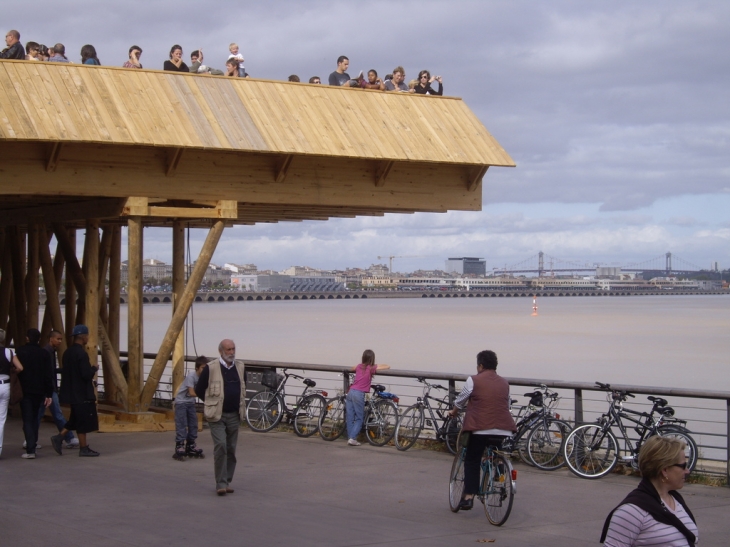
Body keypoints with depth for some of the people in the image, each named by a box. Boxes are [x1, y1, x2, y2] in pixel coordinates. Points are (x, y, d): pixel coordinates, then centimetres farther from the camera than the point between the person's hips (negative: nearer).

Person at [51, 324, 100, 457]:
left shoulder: (68, 352, 8)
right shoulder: (81, 354, -20)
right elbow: (87, 374, -24)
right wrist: (94, 369, -2)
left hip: (72, 392, 9)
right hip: (82, 393, -9)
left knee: (76, 419, 19)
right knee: (84, 421, 1)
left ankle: (59, 437, 10)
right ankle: (84, 448, 7)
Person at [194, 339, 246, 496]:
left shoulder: (240, 367, 6)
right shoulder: (211, 369, -10)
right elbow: (199, 390, 0)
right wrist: (213, 402, 8)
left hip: (234, 416, 5)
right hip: (217, 415, -5)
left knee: (231, 449, 8)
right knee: (220, 446, -15)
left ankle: (227, 482, 17)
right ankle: (221, 484, -11)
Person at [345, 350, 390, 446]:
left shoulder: (359, 366, 14)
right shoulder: (372, 368, -1)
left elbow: (351, 369, 37)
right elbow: (387, 366, 5)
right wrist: (376, 367, 20)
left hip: (351, 392, 5)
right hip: (359, 394, -5)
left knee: (350, 418, 8)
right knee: (359, 419, 3)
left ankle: (350, 438, 7)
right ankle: (352, 438, -8)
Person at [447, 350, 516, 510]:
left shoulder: (474, 380, 1)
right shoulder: (504, 383, 14)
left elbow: (460, 402, 10)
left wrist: (453, 412, 30)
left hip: (480, 428, -4)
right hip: (503, 429, 4)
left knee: (472, 461, 5)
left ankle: (468, 497, -4)